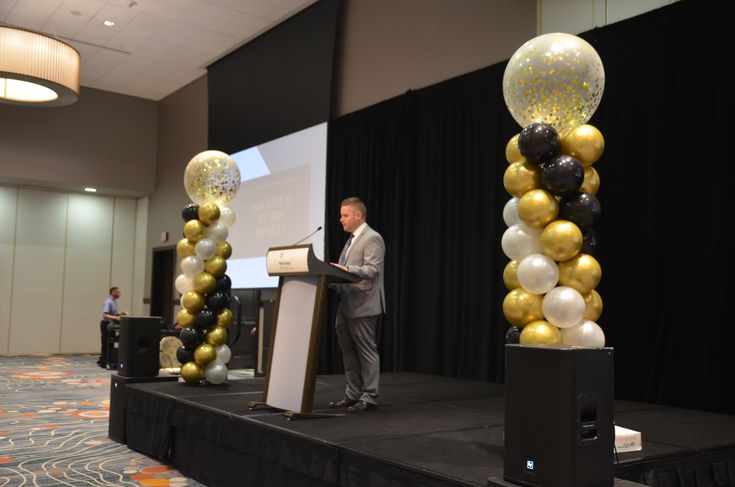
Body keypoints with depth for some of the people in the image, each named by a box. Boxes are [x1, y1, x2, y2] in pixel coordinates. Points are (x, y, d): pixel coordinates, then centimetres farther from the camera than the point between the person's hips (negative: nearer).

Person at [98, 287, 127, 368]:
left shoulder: (115, 301, 10)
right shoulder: (108, 302, -19)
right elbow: (105, 315, -27)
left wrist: (120, 314, 1)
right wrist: (116, 318, -36)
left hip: (111, 324, 9)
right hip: (106, 324, -9)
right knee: (106, 344, -3)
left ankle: (101, 361, 25)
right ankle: (103, 363, 5)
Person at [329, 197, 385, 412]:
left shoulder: (372, 238, -10)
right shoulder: (352, 240, 19)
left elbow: (372, 270, -20)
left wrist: (347, 269, -30)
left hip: (363, 306, -9)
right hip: (346, 305, 9)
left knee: (366, 351, -2)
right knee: (348, 352, 12)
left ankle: (369, 397, 6)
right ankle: (352, 394, 20)